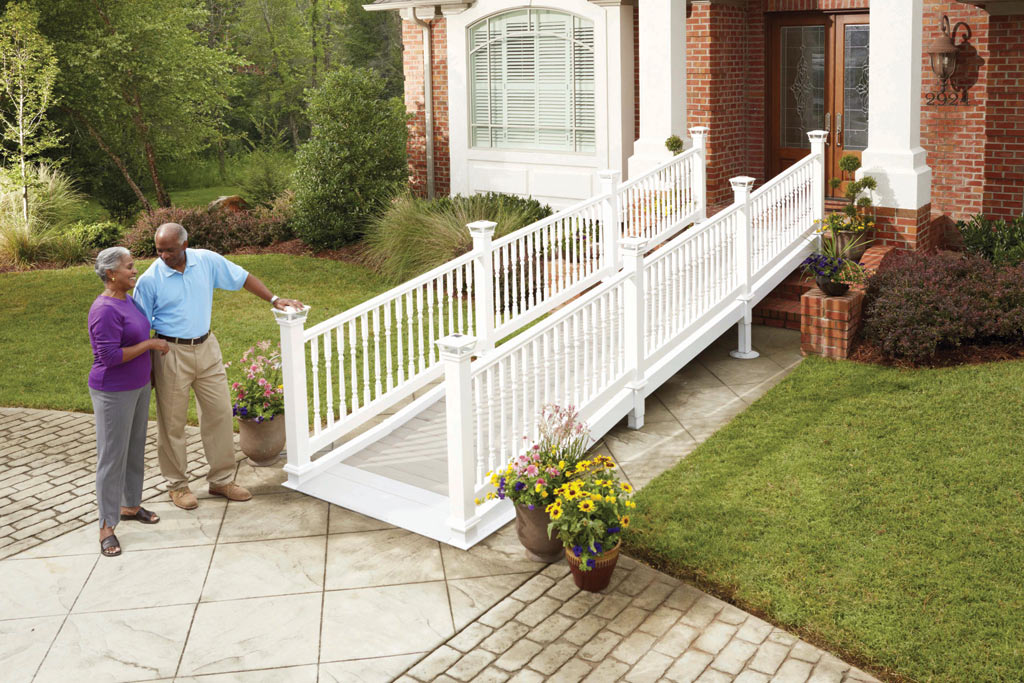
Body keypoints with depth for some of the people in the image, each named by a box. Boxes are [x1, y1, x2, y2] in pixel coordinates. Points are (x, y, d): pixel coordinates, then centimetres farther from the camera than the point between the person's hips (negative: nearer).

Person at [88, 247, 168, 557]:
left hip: (138, 386, 9)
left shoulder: (128, 300, 5)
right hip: (113, 393, -9)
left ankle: (130, 505, 33)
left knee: (135, 449, 17)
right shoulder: (105, 310, -23)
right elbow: (110, 356, -27)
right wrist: (150, 344, -20)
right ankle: (107, 526, 6)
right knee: (112, 456, -2)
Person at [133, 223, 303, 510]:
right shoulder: (150, 279, -12)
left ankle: (221, 480, 21)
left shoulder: (207, 260, -4)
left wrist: (274, 300, 2)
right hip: (171, 353, -3)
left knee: (220, 413, 8)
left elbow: (242, 278, 8)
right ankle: (177, 485, 21)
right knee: (172, 422, 4)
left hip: (206, 348, 4)